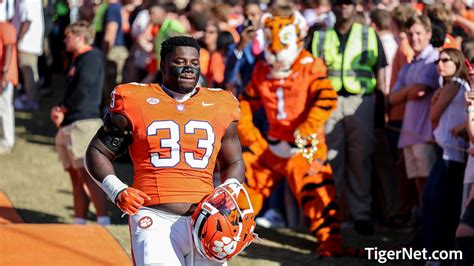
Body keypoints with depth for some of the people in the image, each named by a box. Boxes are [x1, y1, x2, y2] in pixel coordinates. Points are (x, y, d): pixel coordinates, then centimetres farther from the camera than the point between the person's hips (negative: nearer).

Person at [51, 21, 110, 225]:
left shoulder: (91, 57, -6)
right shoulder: (77, 61, 23)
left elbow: (83, 90, -18)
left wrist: (63, 110, -6)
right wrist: (60, 112, 4)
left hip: (83, 123, -10)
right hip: (69, 126, 10)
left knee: (87, 173, -17)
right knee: (76, 176, 8)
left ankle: (104, 220, -23)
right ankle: (79, 222, 9)